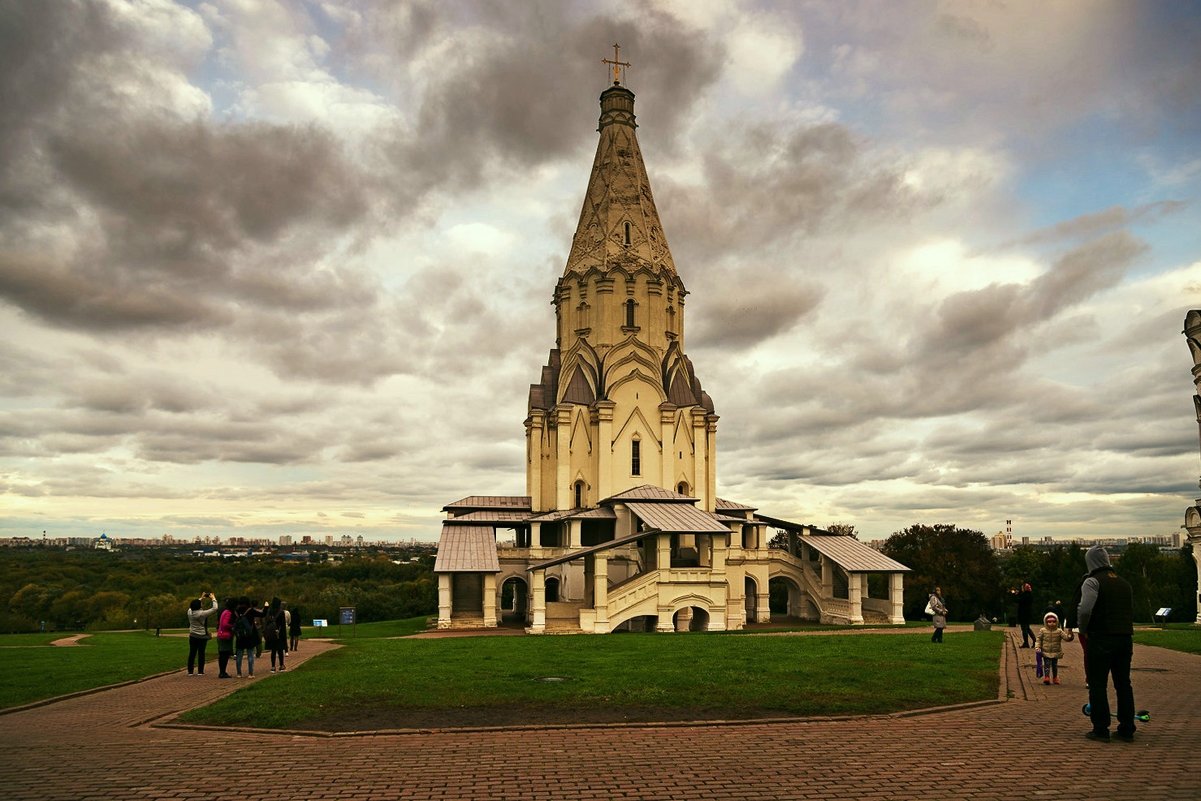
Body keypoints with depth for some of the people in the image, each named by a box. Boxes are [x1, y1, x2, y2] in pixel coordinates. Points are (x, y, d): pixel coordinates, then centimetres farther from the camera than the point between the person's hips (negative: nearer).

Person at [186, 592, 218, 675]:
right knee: (201, 653, 3)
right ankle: (200, 671, 5)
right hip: (202, 637, -5)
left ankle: (190, 671, 13)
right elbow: (214, 608, -16)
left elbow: (193, 606, 20)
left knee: (192, 653, 10)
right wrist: (213, 599, -3)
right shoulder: (202, 613, -19)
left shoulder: (189, 612, -4)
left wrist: (201, 598, 24)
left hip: (192, 636, 5)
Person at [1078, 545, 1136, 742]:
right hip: (1125, 637, 7)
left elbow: (1085, 609, -21)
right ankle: (1127, 730, 19)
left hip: (1101, 639, -6)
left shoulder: (1092, 581, -9)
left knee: (1097, 685, 1)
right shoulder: (1124, 583, 14)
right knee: (1124, 684, 14)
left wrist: (1083, 629, -5)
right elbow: (1132, 610, 17)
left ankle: (1101, 730, 2)